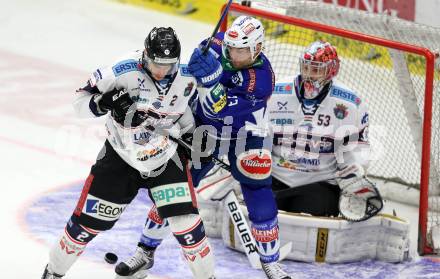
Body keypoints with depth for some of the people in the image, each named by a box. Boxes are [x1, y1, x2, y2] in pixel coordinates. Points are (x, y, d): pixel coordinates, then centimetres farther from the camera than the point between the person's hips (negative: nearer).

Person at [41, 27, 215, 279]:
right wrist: (103, 103, -34)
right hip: (120, 154, -1)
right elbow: (82, 100, -15)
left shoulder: (187, 79, -11)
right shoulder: (124, 71, -22)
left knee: (184, 220, -13)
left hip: (165, 156, 1)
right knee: (89, 220, 3)